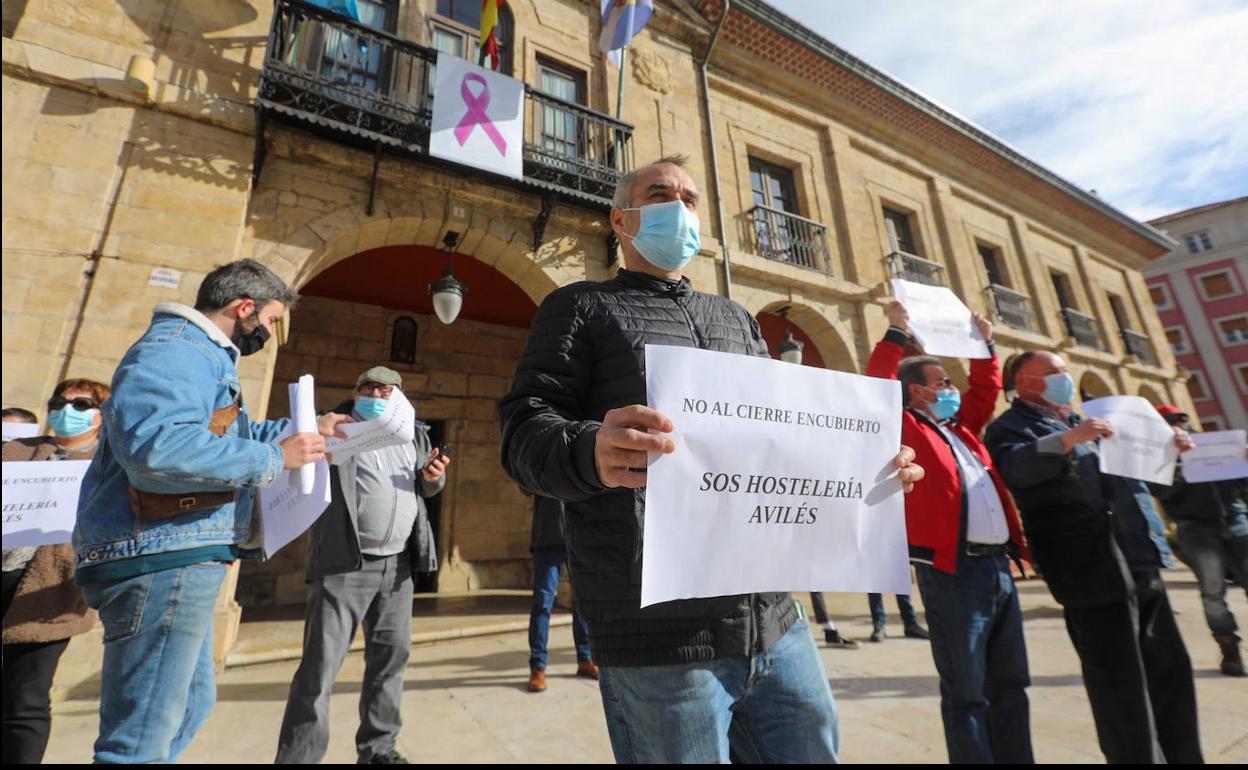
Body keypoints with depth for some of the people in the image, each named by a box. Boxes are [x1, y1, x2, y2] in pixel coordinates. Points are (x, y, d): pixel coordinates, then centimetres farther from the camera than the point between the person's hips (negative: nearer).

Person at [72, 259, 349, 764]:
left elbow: (230, 430, 31)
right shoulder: (175, 347, -15)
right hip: (162, 559, -11)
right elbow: (157, 444, -32)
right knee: (143, 738, -1)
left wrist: (306, 428, 21)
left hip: (177, 561, 11)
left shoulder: (202, 355, 18)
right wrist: (275, 457, -23)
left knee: (191, 702, 23)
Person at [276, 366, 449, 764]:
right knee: (321, 664, -2)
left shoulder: (414, 433, 12)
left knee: (391, 656, 12)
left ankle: (377, 748, 28)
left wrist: (433, 475, -3)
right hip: (345, 563, -4)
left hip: (398, 563, 5)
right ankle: (297, 756, 14)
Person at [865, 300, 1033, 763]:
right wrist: (897, 333, -15)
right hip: (953, 569, -8)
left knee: (1009, 685, 17)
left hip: (999, 566, 8)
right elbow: (876, 387, -17)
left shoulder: (961, 427, 20)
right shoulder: (906, 428, -3)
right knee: (966, 693, 2)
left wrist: (983, 344, 28)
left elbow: (986, 390, 32)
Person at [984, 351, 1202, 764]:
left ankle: (1183, 755, 30)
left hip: (1141, 561, 9)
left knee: (1170, 669, 16)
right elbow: (1014, 467, -25)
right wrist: (1066, 439, -37)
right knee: (1120, 683, -1)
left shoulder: (1079, 421, 23)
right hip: (1094, 570, -9)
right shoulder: (1011, 425, -5)